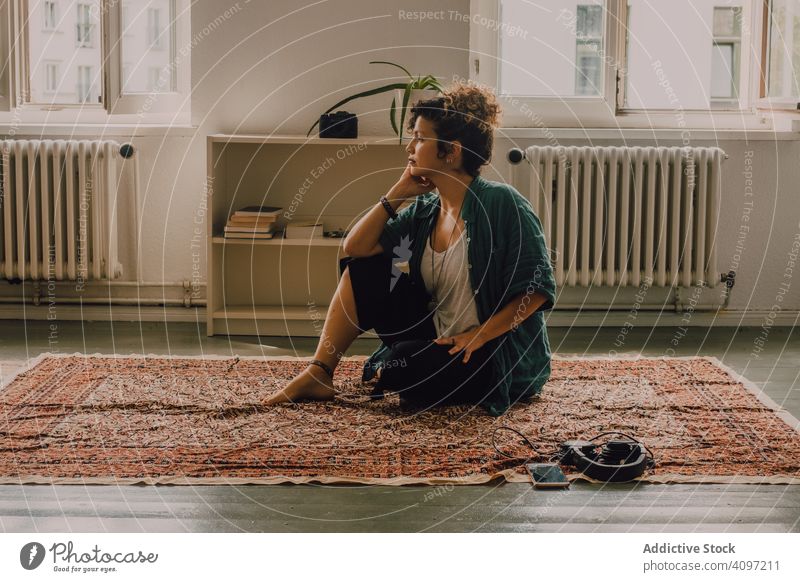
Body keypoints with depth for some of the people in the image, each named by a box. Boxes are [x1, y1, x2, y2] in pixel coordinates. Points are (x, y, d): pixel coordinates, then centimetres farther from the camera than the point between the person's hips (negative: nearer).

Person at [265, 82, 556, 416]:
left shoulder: (501, 203, -16)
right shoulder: (425, 210, 5)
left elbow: (539, 287, -19)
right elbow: (354, 248, 2)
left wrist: (479, 334, -23)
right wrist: (398, 193, -3)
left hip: (500, 357, -7)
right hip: (438, 336, 7)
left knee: (400, 368, -33)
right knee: (363, 270, -2)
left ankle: (383, 368, 4)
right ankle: (318, 375, -2)